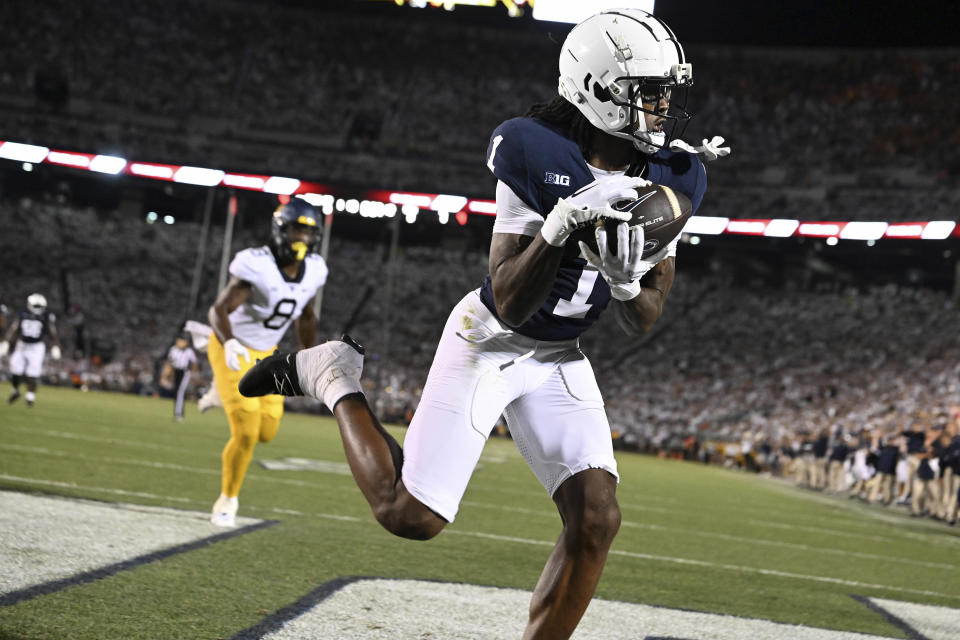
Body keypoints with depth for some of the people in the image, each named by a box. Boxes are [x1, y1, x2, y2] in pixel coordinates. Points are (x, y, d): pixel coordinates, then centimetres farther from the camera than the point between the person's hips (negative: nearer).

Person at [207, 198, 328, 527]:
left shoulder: (312, 271, -5)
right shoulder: (258, 266, -27)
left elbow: (305, 318, 12)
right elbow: (219, 309, -28)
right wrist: (229, 343, -47)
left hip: (265, 354, 7)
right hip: (233, 350, -7)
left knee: (266, 432, 8)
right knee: (246, 434, -11)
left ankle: (225, 392, 37)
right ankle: (227, 500, 13)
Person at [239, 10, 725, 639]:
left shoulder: (673, 179, -7)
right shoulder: (537, 155, -24)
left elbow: (642, 323, -3)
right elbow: (510, 305, -24)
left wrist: (625, 280, -26)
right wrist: (560, 226, -40)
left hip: (559, 360, 5)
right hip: (489, 342, -5)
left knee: (597, 519, -9)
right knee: (411, 515, -2)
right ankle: (336, 376, 20)